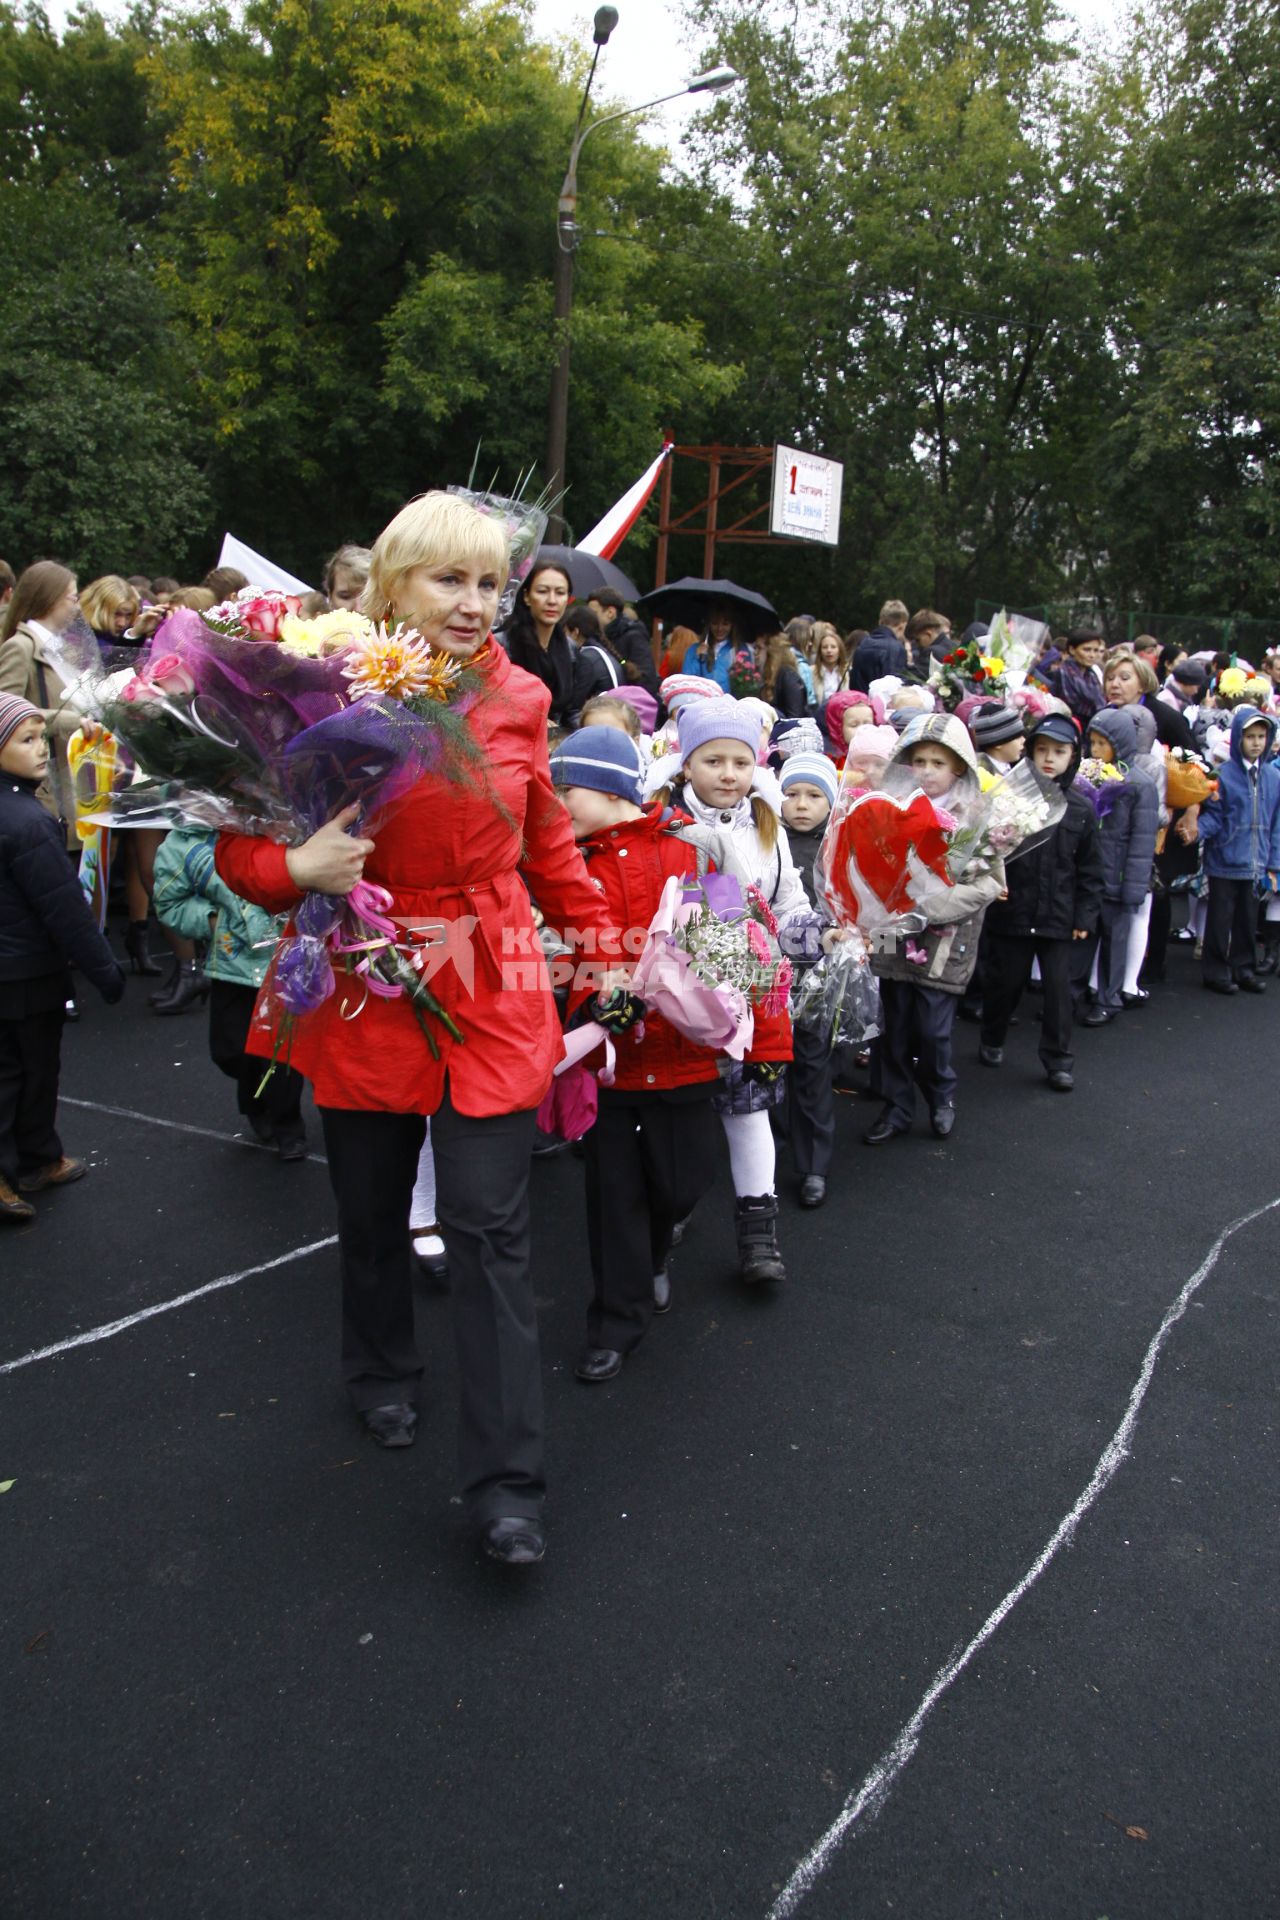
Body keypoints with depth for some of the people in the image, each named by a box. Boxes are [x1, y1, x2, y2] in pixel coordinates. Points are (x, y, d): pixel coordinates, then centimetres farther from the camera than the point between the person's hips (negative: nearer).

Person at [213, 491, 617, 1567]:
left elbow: (547, 840, 14)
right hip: (363, 989, 0)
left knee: (490, 1227, -2)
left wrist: (596, 933, 16)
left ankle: (507, 1483, 7)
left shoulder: (516, 699, 0)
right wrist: (299, 870, -23)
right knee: (371, 1212, 17)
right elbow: (243, 842, -2)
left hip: (492, 993, 1)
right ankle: (383, 1372, 47)